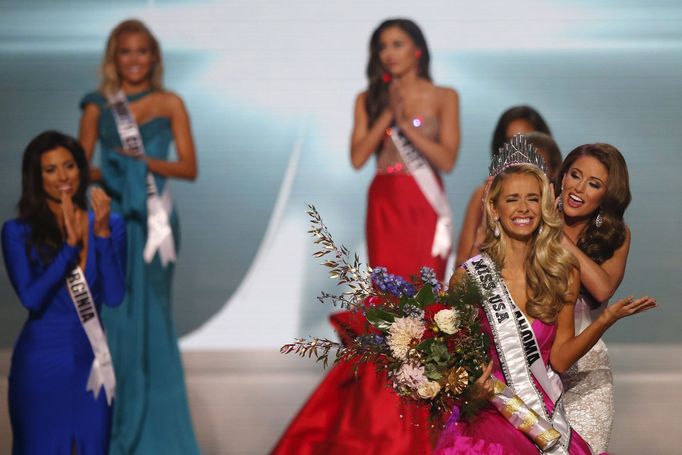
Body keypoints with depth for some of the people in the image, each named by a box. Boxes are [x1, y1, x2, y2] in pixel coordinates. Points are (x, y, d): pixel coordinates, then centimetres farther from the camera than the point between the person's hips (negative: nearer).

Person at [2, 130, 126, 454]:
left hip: (93, 361, 3)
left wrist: (102, 234, -14)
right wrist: (70, 244, -17)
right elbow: (31, 297, -15)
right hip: (41, 363, -2)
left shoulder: (110, 225, 2)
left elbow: (115, 298, -7)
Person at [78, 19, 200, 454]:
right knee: (112, 316, -3)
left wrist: (147, 161, -13)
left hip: (153, 218, 0)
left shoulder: (170, 104, 5)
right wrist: (107, 173, -14)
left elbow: (189, 167, 1)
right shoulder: (98, 107, 7)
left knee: (151, 317, 1)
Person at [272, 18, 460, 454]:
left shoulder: (444, 98, 4)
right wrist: (388, 113, -6)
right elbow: (358, 157, -2)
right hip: (385, 209, 1)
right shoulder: (370, 100, 9)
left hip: (426, 210, -1)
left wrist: (405, 123, -11)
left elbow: (447, 159, -6)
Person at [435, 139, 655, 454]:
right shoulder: (468, 278, -2)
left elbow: (559, 359, 4)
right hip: (488, 416, -3)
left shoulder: (564, 274, 6)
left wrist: (606, 320, -8)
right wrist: (469, 384, -15)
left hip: (547, 420, 3)